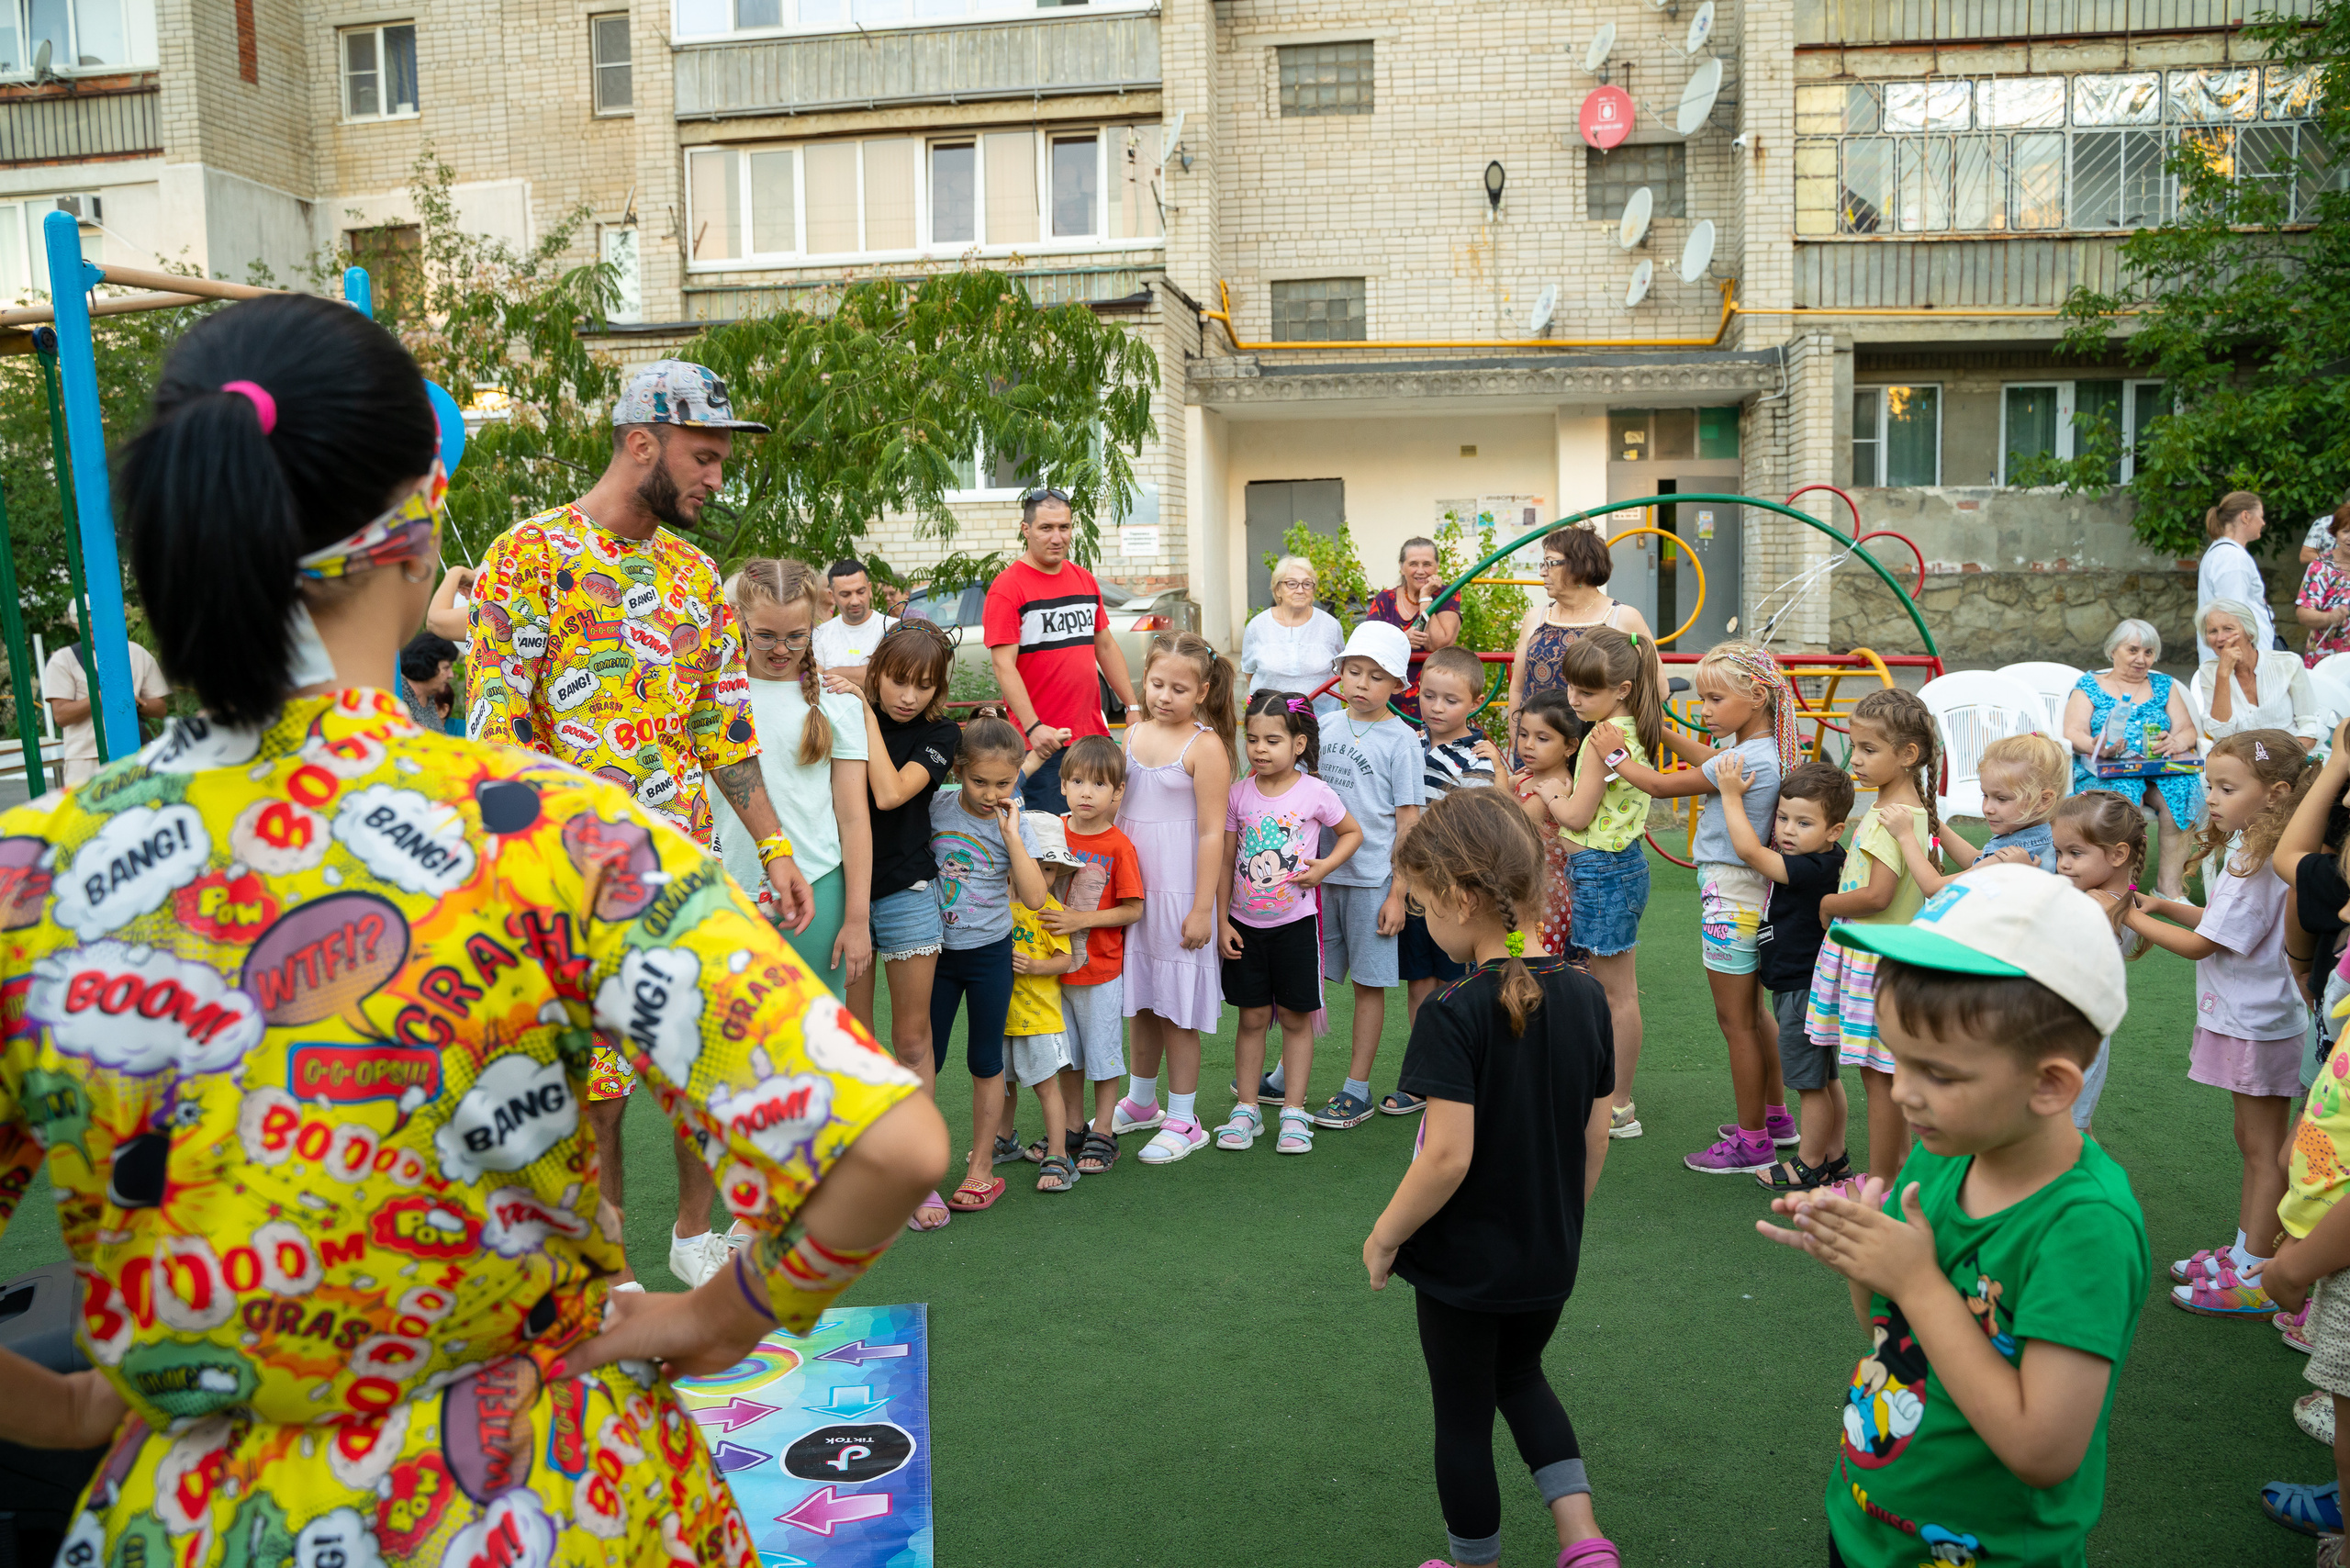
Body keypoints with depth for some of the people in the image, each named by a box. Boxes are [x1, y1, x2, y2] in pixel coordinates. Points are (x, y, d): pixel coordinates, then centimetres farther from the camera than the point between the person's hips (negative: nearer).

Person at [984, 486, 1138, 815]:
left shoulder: (1085, 580, 14)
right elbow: (1003, 664, -14)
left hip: (1094, 735, 6)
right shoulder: (1007, 587, -7)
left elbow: (1106, 646, 21)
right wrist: (1033, 727, -23)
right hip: (1043, 742, -6)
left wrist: (1134, 708, 16)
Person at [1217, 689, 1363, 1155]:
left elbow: (1352, 832, 8)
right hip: (1246, 923, 2)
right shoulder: (1239, 794, -1)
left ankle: (1294, 1112, 15)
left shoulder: (1314, 793, -7)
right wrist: (1222, 920, 1)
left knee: (1296, 1018, 6)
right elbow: (1225, 861, 4)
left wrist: (1324, 867, -9)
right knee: (1252, 1017, 9)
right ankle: (1246, 1109, 19)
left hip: (1296, 922, -2)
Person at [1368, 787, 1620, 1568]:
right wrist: (1563, 1218, 16)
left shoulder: (1454, 1014, -25)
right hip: (1549, 1260, 6)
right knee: (1521, 1377, 30)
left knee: (1463, 1419, 15)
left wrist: (1384, 1237, -13)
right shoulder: (1586, 996, -6)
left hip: (1462, 1263, -6)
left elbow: (1448, 1156, -28)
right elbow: (1596, 1138, 1)